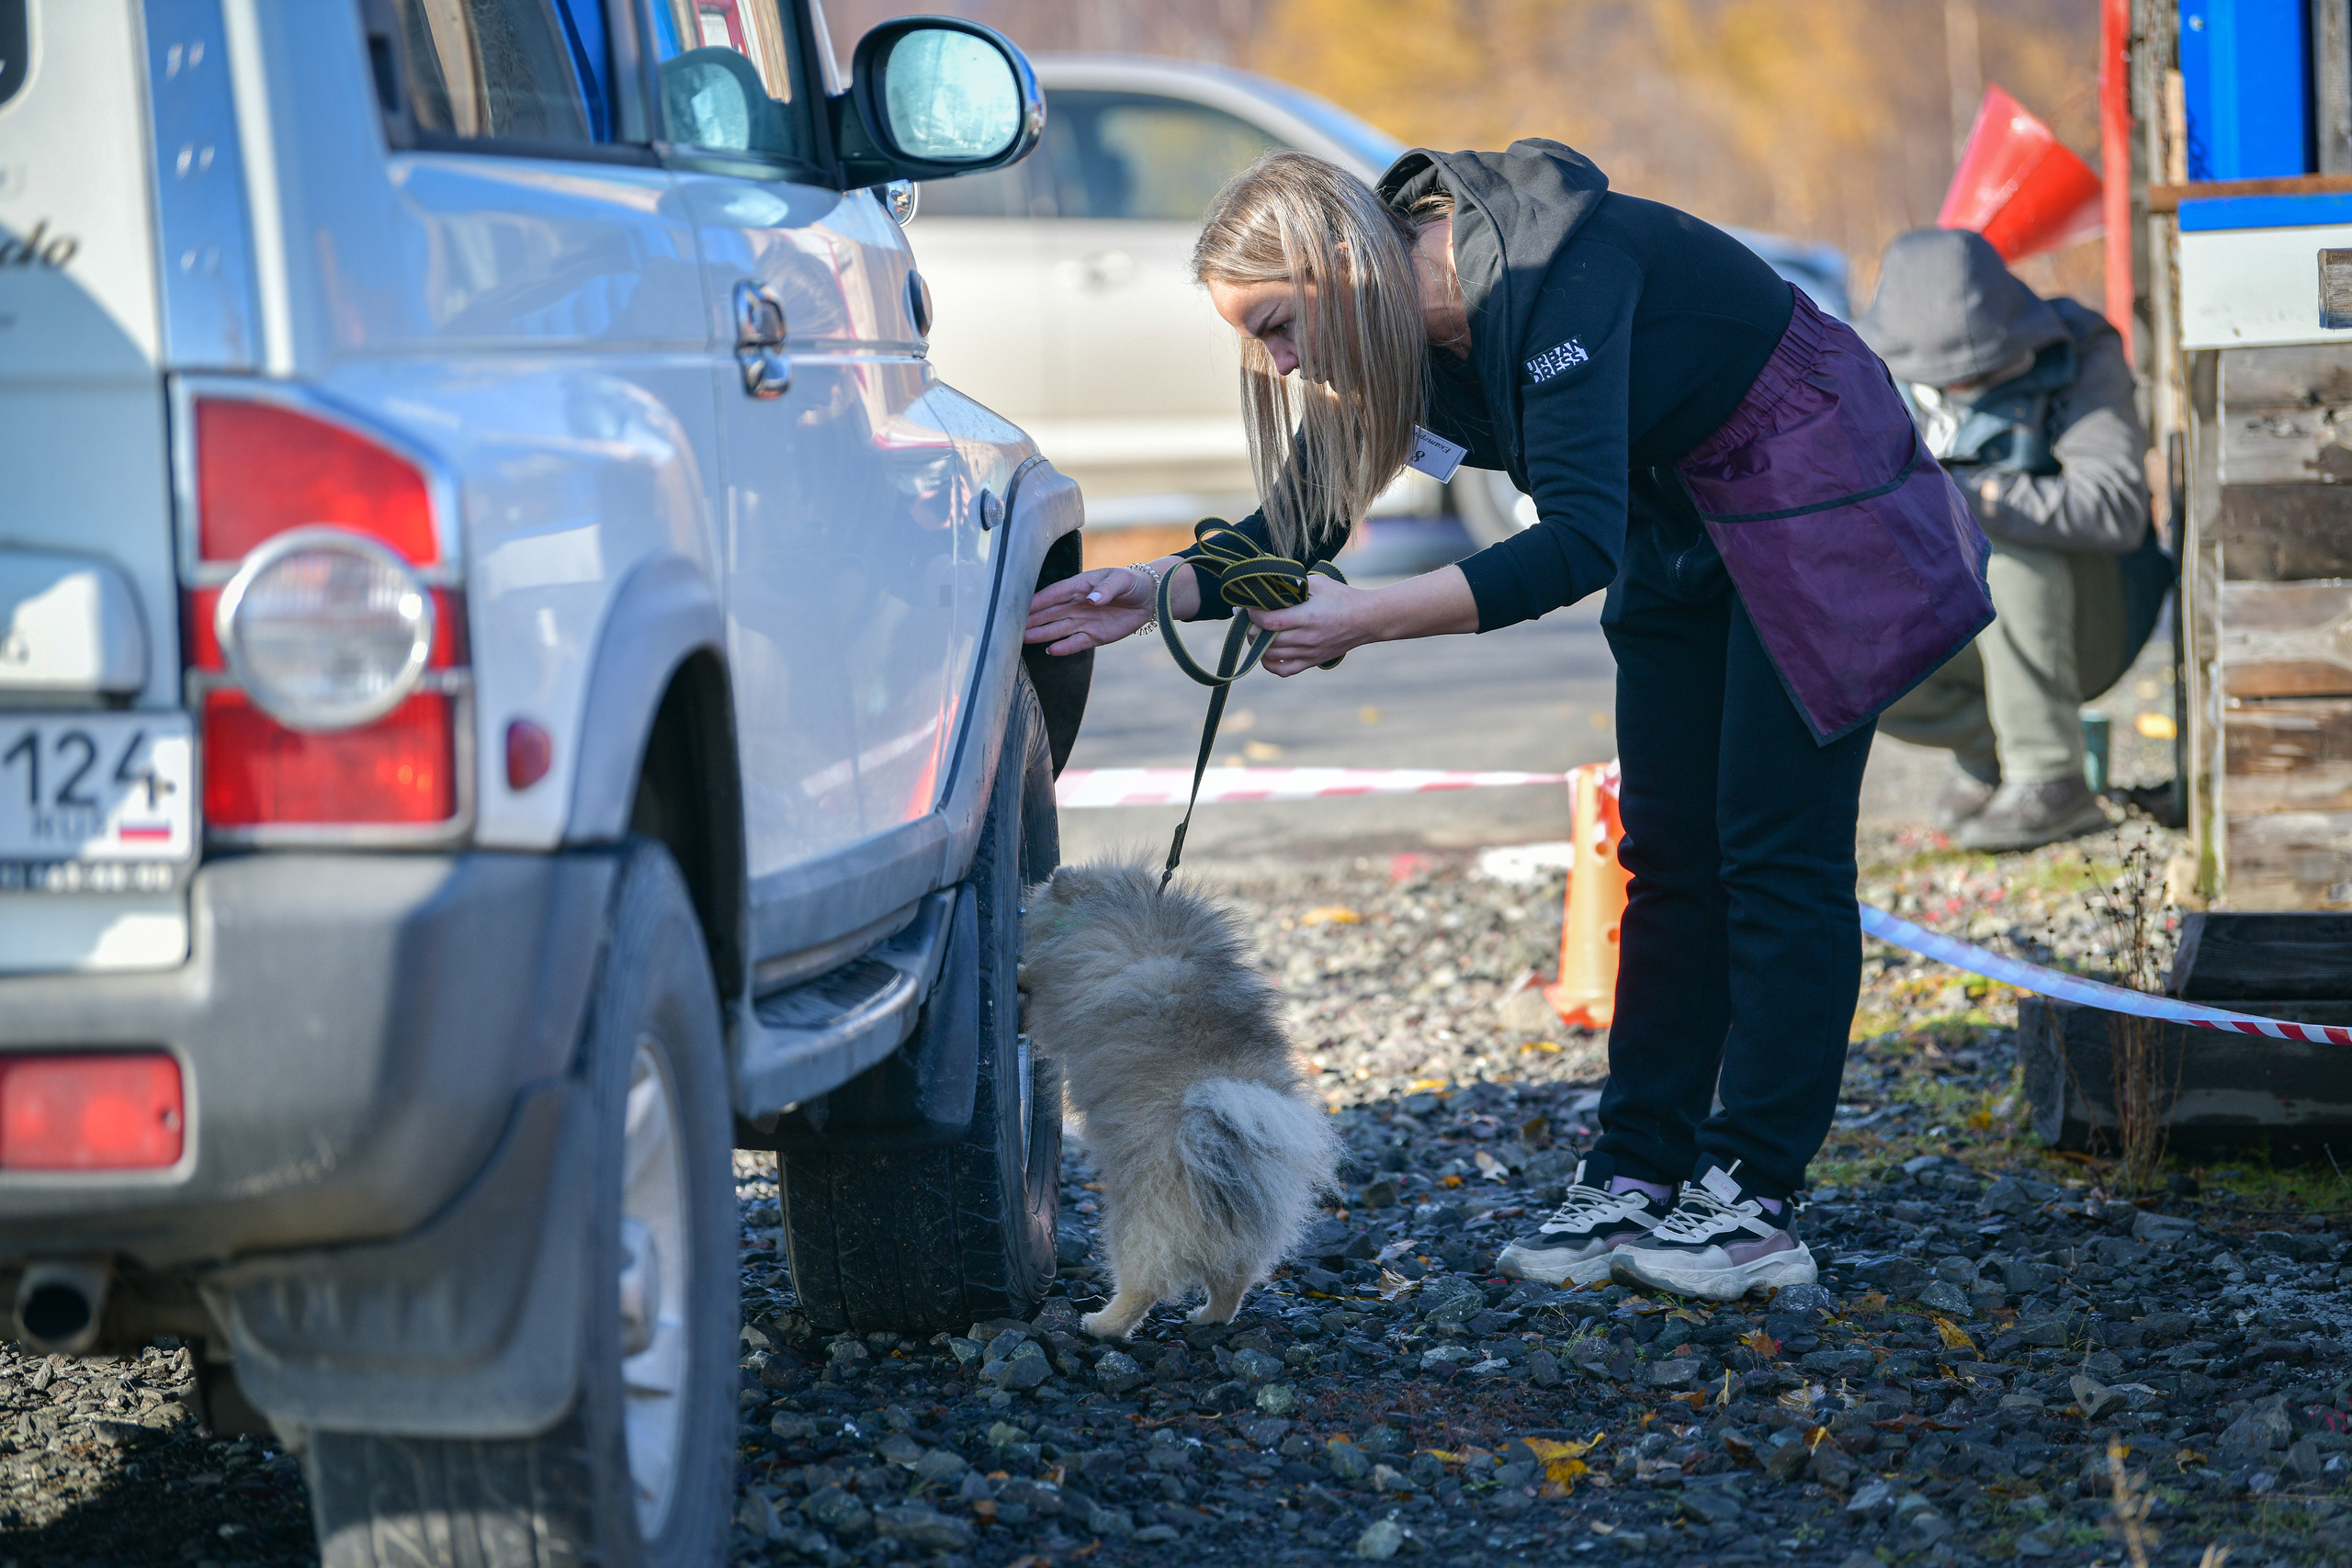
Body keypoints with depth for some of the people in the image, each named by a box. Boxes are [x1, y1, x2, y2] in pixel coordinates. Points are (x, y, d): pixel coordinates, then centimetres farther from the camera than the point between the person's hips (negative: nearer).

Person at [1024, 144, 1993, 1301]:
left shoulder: (1552, 275, -33)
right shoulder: (1406, 319, -7)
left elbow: (1580, 539, -39)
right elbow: (1307, 513, 3)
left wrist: (1369, 620, -43)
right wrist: (1167, 590, -13)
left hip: (1817, 505, -8)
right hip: (1680, 529, 8)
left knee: (1777, 855, -8)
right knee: (1668, 856, 5)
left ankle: (1752, 1203, -7)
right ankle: (1637, 1179, 7)